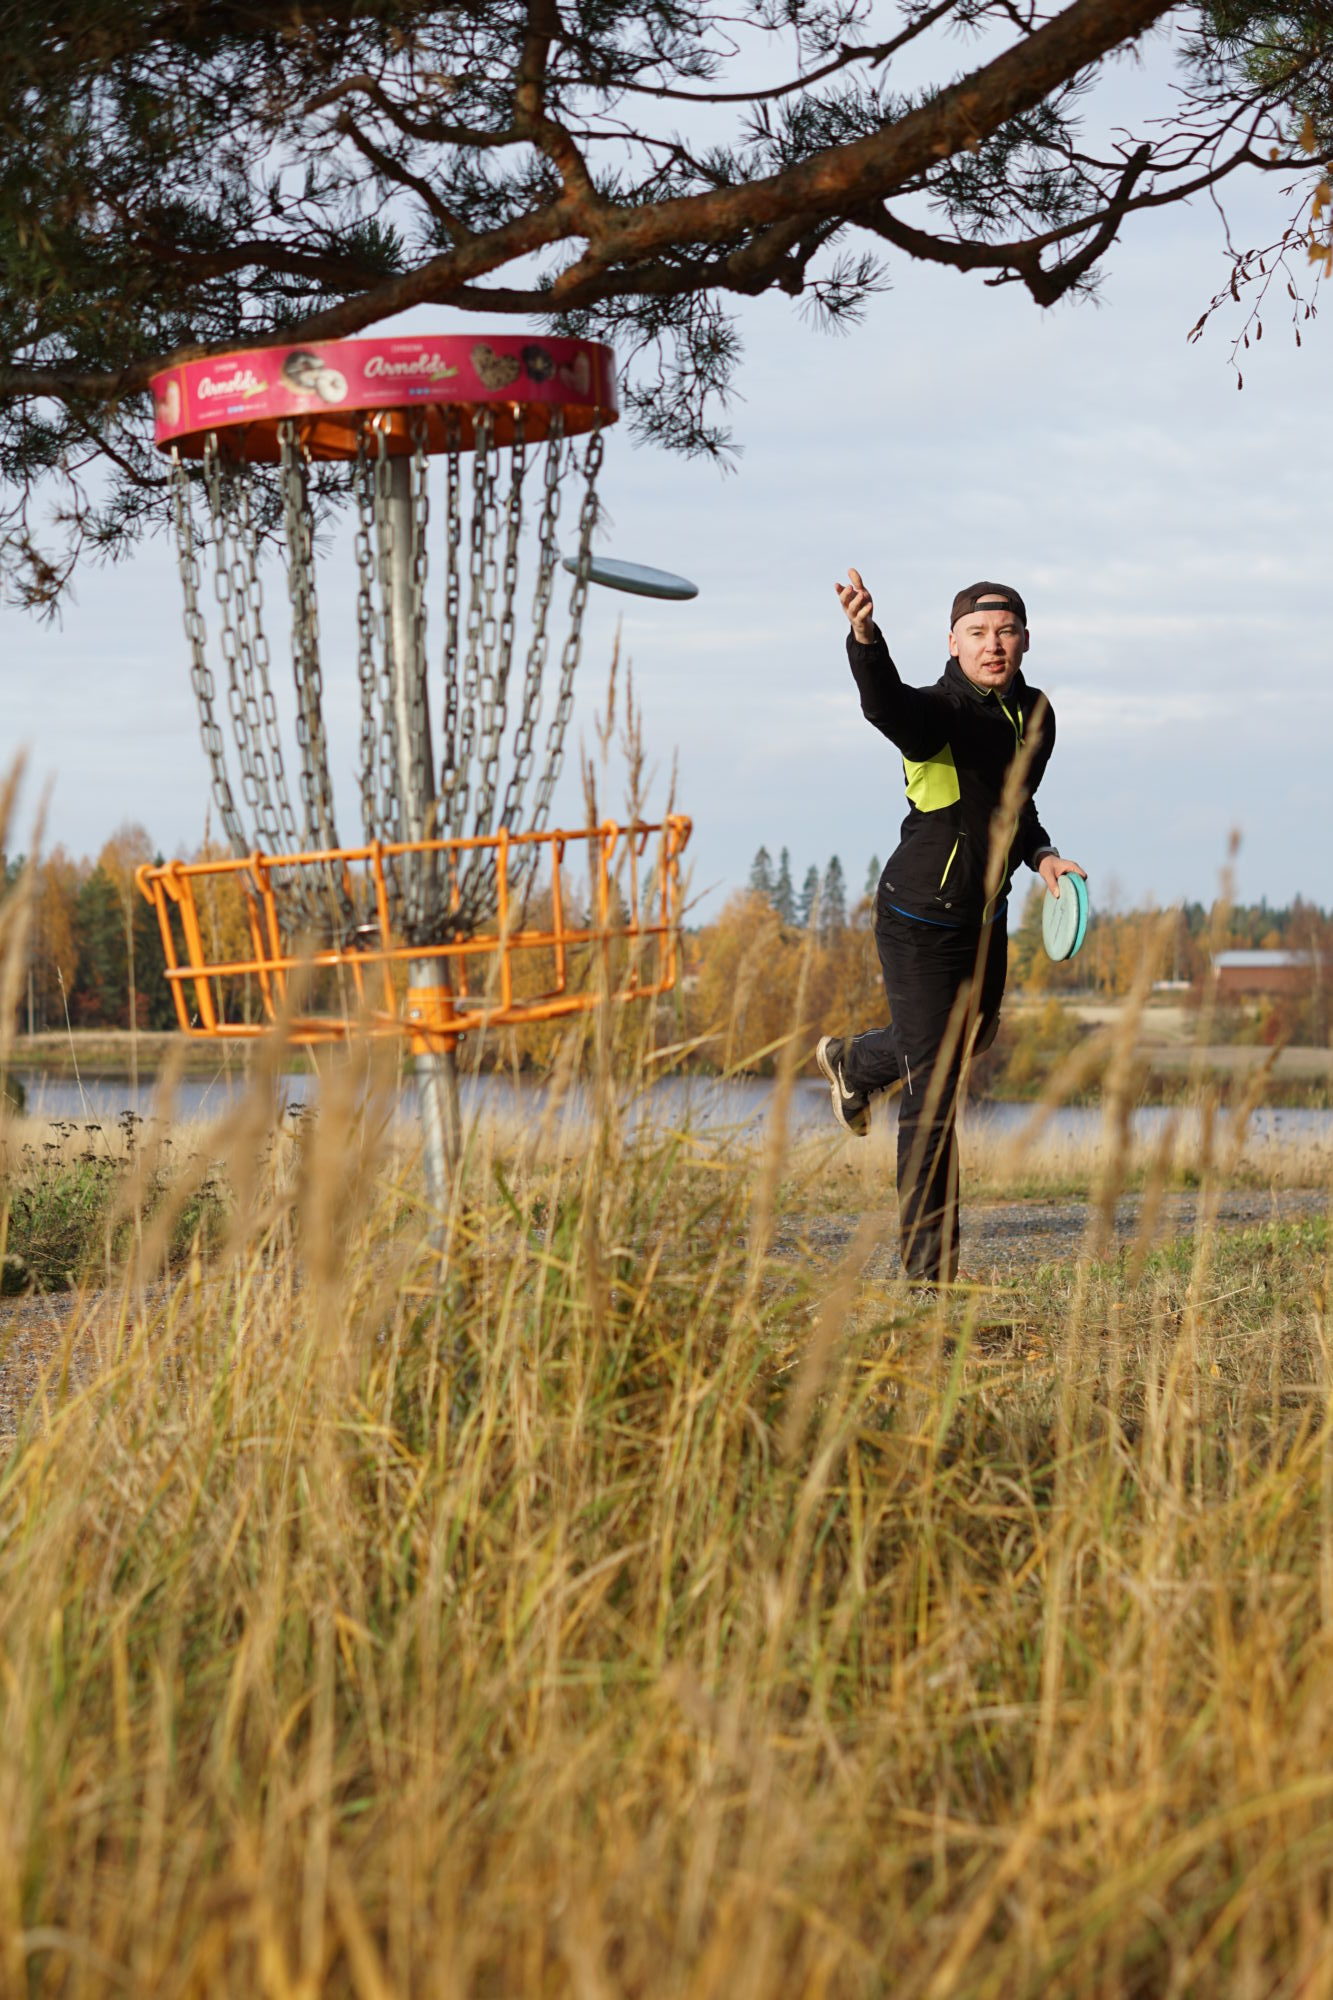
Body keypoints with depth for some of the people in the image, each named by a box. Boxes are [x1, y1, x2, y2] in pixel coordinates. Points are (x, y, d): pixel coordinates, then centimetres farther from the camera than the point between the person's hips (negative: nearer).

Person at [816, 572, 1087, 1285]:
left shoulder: (1035, 714, 3)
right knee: (933, 1090, -8)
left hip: (987, 917, 8)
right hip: (919, 921, -8)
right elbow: (884, 702, -46)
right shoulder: (937, 712, -21)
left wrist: (1040, 854, 1)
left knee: (972, 1038, 31)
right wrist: (865, 636, -64)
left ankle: (852, 1062, 61)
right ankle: (930, 1261, -1)